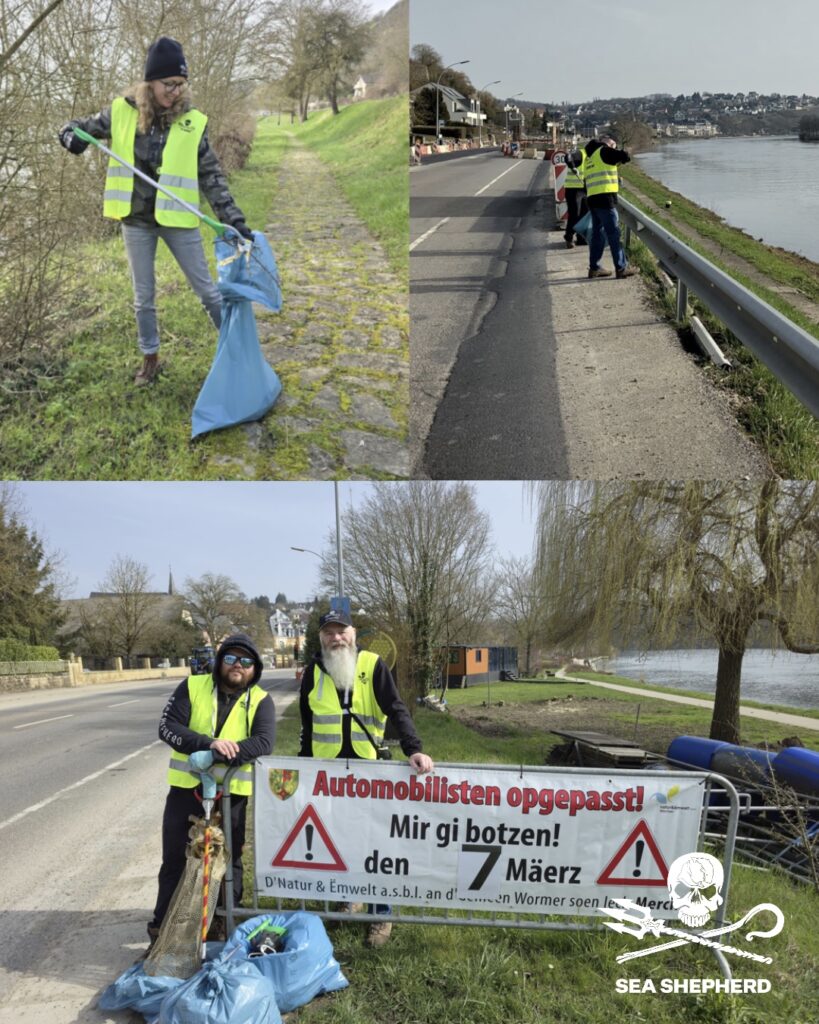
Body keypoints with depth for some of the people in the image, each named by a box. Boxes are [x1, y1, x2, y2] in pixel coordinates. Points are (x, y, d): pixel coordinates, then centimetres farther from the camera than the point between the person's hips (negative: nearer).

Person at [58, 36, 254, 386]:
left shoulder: (192, 122, -8)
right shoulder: (122, 112, -5)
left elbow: (212, 176, -5)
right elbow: (84, 126, 11)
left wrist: (234, 219, -14)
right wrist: (72, 133, -14)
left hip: (176, 218, -2)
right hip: (136, 220, 2)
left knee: (206, 289, 6)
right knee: (143, 296, 13)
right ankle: (150, 359, 29)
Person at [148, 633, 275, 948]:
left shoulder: (260, 700, -3)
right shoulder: (193, 686, -2)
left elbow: (263, 743, -18)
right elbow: (167, 727, -11)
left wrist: (220, 755, -32)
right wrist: (208, 743, -27)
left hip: (231, 793, 0)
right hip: (186, 789, 1)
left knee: (229, 859, 12)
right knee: (175, 859, 10)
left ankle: (225, 922, 29)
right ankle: (162, 926, 24)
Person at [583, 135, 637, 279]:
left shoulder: (590, 156, 22)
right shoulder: (604, 151, -3)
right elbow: (625, 157, -8)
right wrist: (619, 153, 13)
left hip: (592, 198, 8)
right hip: (605, 198, -8)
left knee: (598, 234, 13)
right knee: (614, 234, -5)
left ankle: (594, 268, 14)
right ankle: (621, 268, -4)